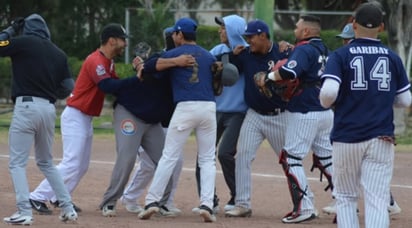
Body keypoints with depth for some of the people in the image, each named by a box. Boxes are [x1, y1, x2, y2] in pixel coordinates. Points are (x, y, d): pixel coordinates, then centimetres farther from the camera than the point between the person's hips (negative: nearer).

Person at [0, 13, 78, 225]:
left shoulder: (23, 42, -2)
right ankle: (67, 208, 15)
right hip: (49, 108, 6)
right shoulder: (59, 54, 12)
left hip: (26, 106, -6)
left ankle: (24, 212, -14)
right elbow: (67, 89, 10)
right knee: (46, 162, 21)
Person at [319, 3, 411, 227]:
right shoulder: (392, 58, 5)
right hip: (381, 139, 1)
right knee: (377, 200, -4)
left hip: (347, 137, -1)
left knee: (345, 197, 15)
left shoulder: (340, 56, -3)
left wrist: (326, 103, 6)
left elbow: (328, 92, -16)